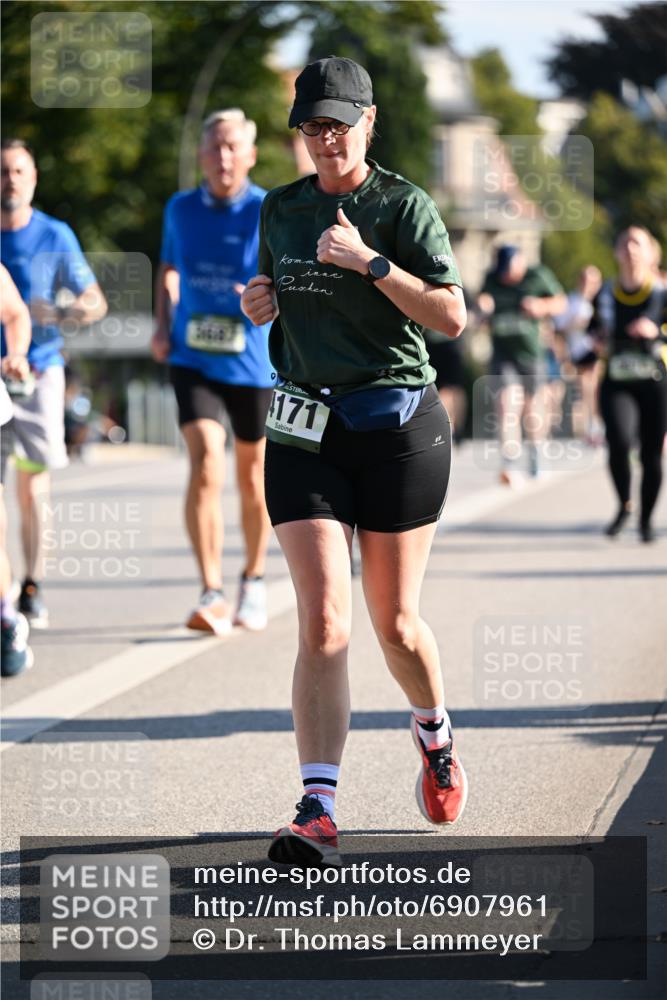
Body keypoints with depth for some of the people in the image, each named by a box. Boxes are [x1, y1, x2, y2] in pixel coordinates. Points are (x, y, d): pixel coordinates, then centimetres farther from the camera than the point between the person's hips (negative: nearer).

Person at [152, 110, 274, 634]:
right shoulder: (181, 210, 4)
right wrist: (164, 325, 7)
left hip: (254, 364, -1)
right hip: (193, 360, 1)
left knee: (252, 478, 13)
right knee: (206, 465, -18)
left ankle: (254, 581, 35)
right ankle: (212, 595, -21)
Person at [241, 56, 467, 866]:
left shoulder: (404, 207, -5)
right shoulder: (280, 210, 10)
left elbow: (452, 317, -15)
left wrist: (368, 260, -22)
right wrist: (259, 304, 4)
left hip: (397, 425, -3)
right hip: (303, 429, 3)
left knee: (394, 622, 6)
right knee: (322, 620, -11)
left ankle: (435, 735, 39)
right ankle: (318, 811, -17)